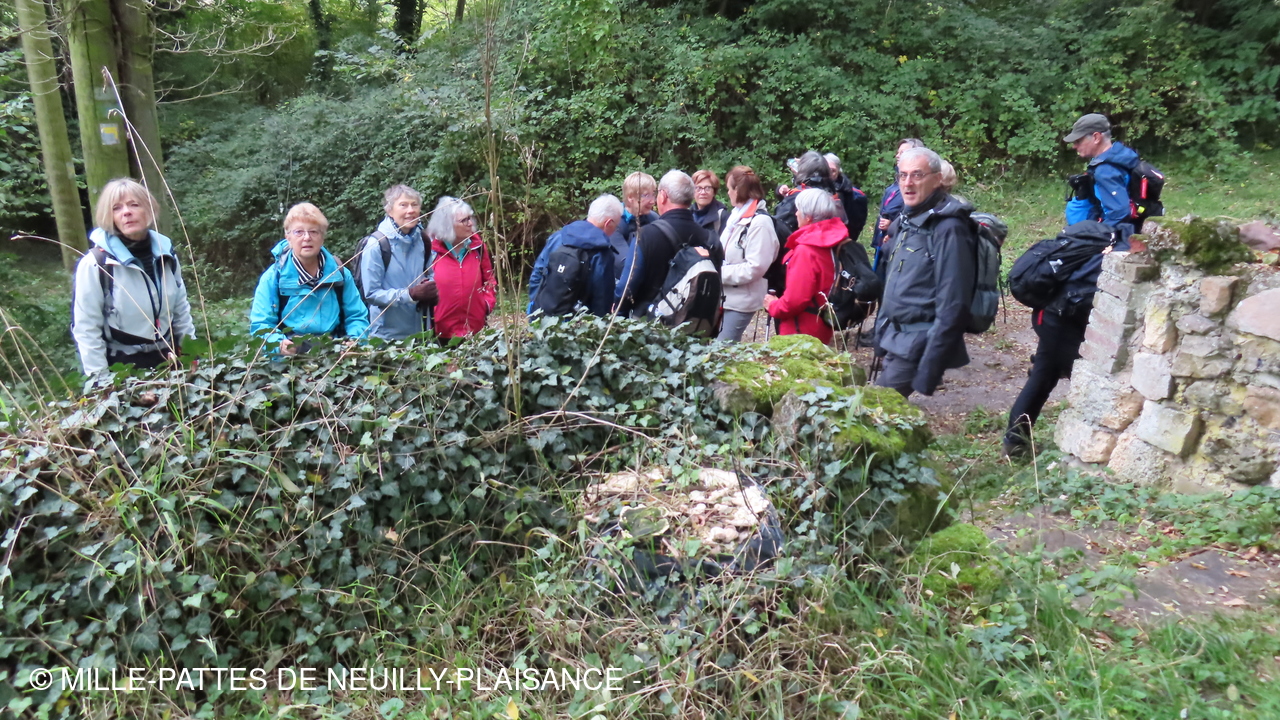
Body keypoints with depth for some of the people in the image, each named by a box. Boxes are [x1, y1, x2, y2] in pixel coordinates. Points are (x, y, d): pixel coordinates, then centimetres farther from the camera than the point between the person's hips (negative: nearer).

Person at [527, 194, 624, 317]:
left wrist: (534, 305, 15)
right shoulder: (603, 254, -13)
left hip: (540, 316, 5)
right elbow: (603, 299, -11)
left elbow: (536, 275, 7)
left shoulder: (557, 237, 3)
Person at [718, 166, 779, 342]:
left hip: (740, 301, -9)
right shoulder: (736, 216, 13)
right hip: (725, 297, 9)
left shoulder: (760, 222, -15)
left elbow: (754, 268, -21)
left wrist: (720, 273, -16)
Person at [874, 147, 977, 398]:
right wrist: (881, 334, 19)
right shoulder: (906, 221, 10)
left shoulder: (947, 228, -17)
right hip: (896, 339, 8)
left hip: (917, 346, -8)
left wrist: (928, 373, -22)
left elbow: (952, 307, -21)